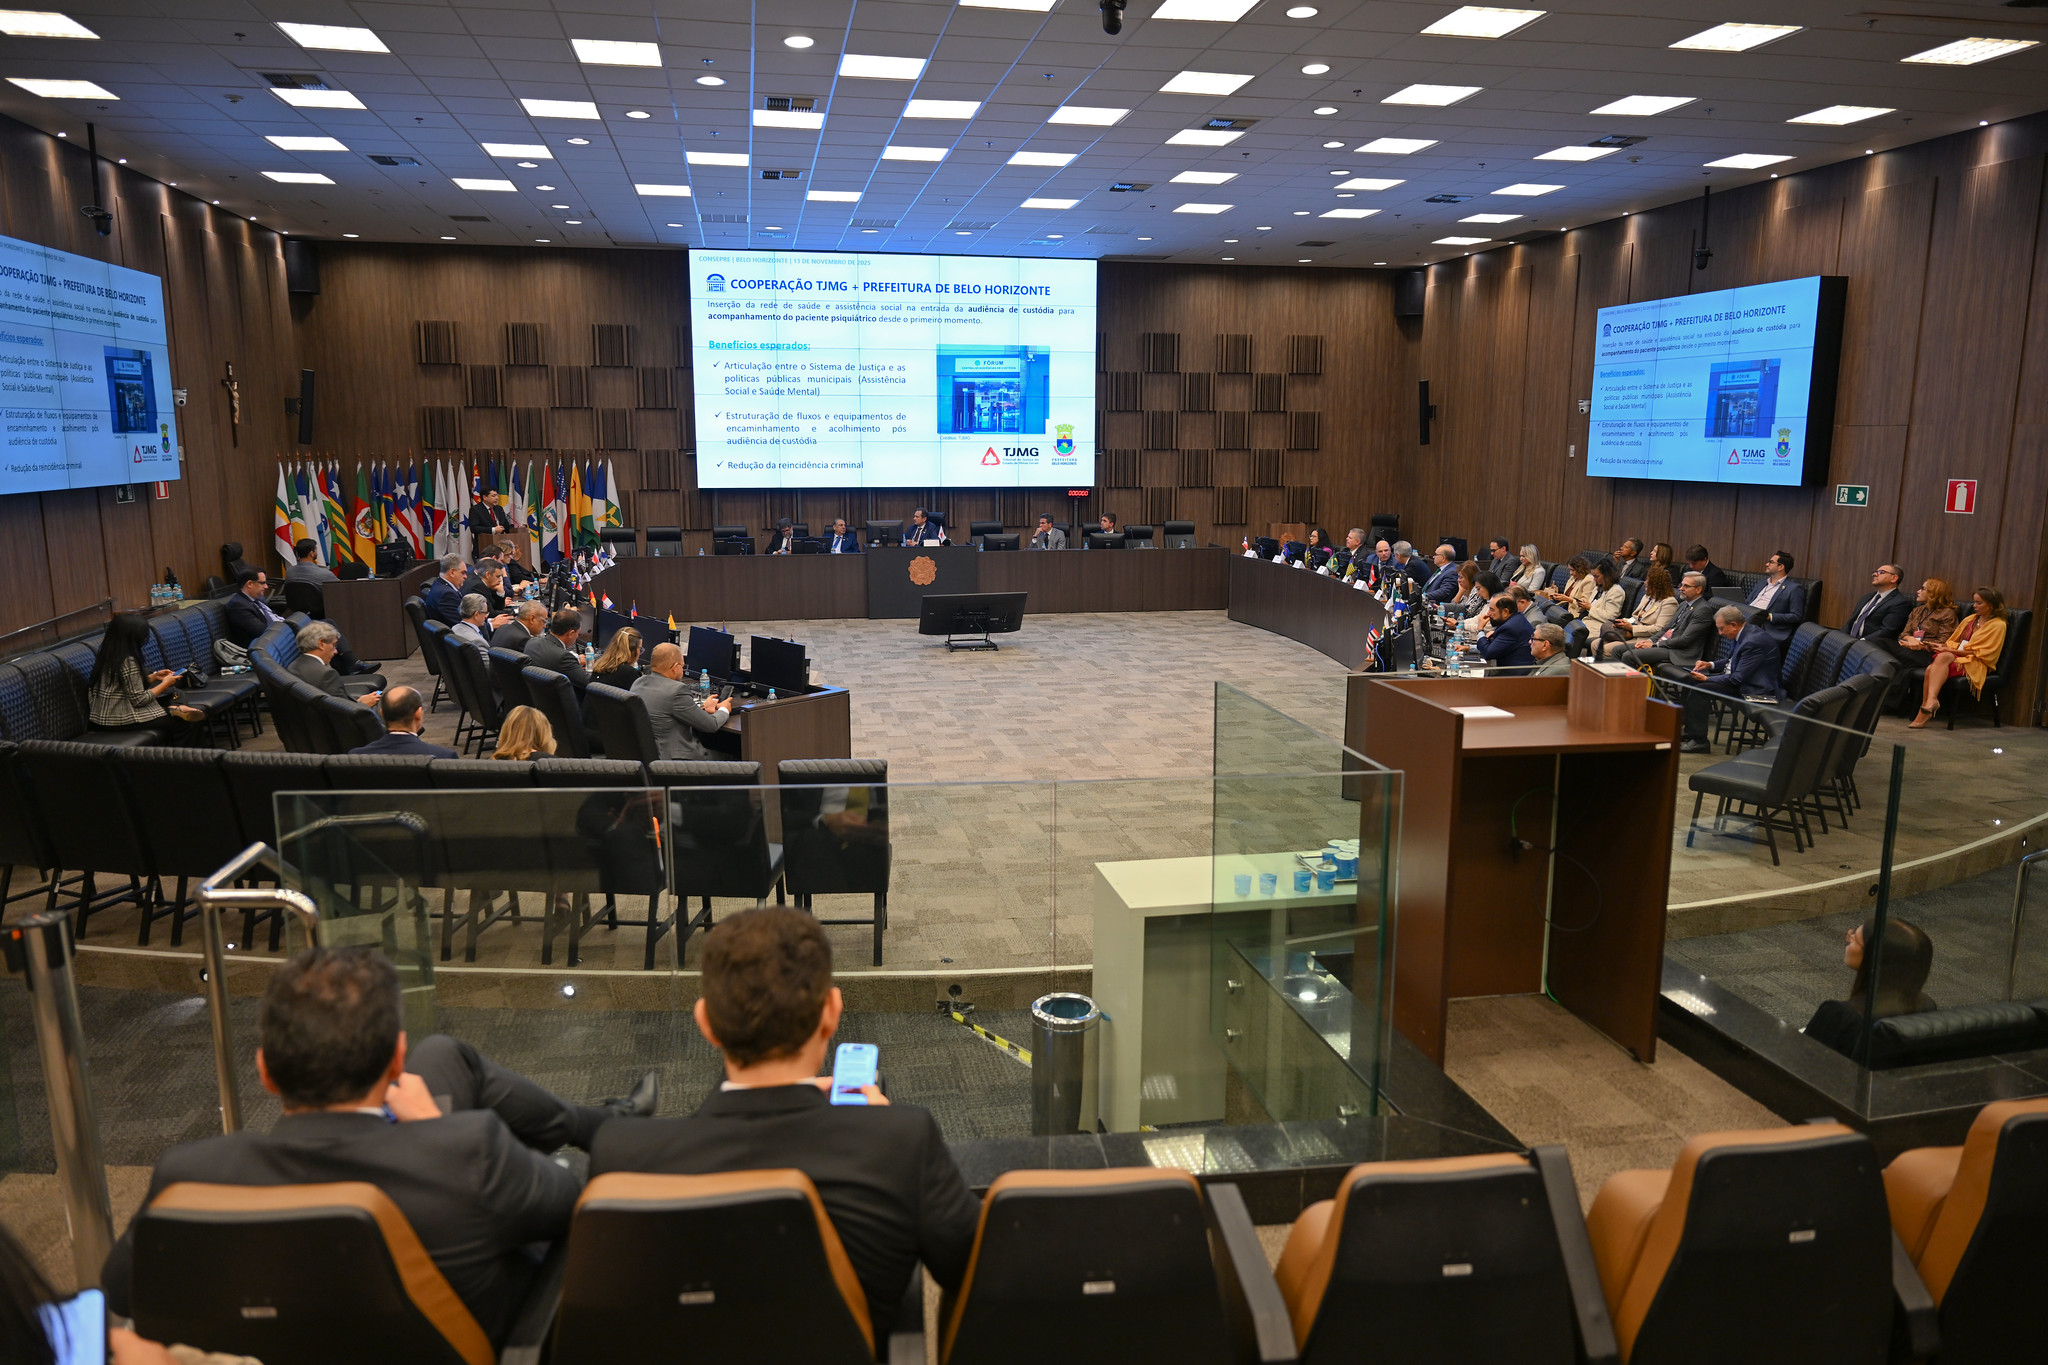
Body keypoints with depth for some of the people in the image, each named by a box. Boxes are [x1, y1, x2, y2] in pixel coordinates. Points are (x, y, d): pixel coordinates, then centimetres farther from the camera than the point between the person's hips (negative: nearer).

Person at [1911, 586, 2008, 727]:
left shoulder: (1998, 625, 3)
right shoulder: (1970, 619, 24)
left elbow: (1984, 653, -6)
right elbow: (1953, 641, 24)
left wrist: (1954, 651, -13)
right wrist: (1946, 646, 0)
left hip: (1977, 665, -6)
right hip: (1956, 657, 6)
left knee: (1943, 657, -38)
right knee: (1930, 669, -30)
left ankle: (1931, 699, -54)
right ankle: (1925, 713, -36)